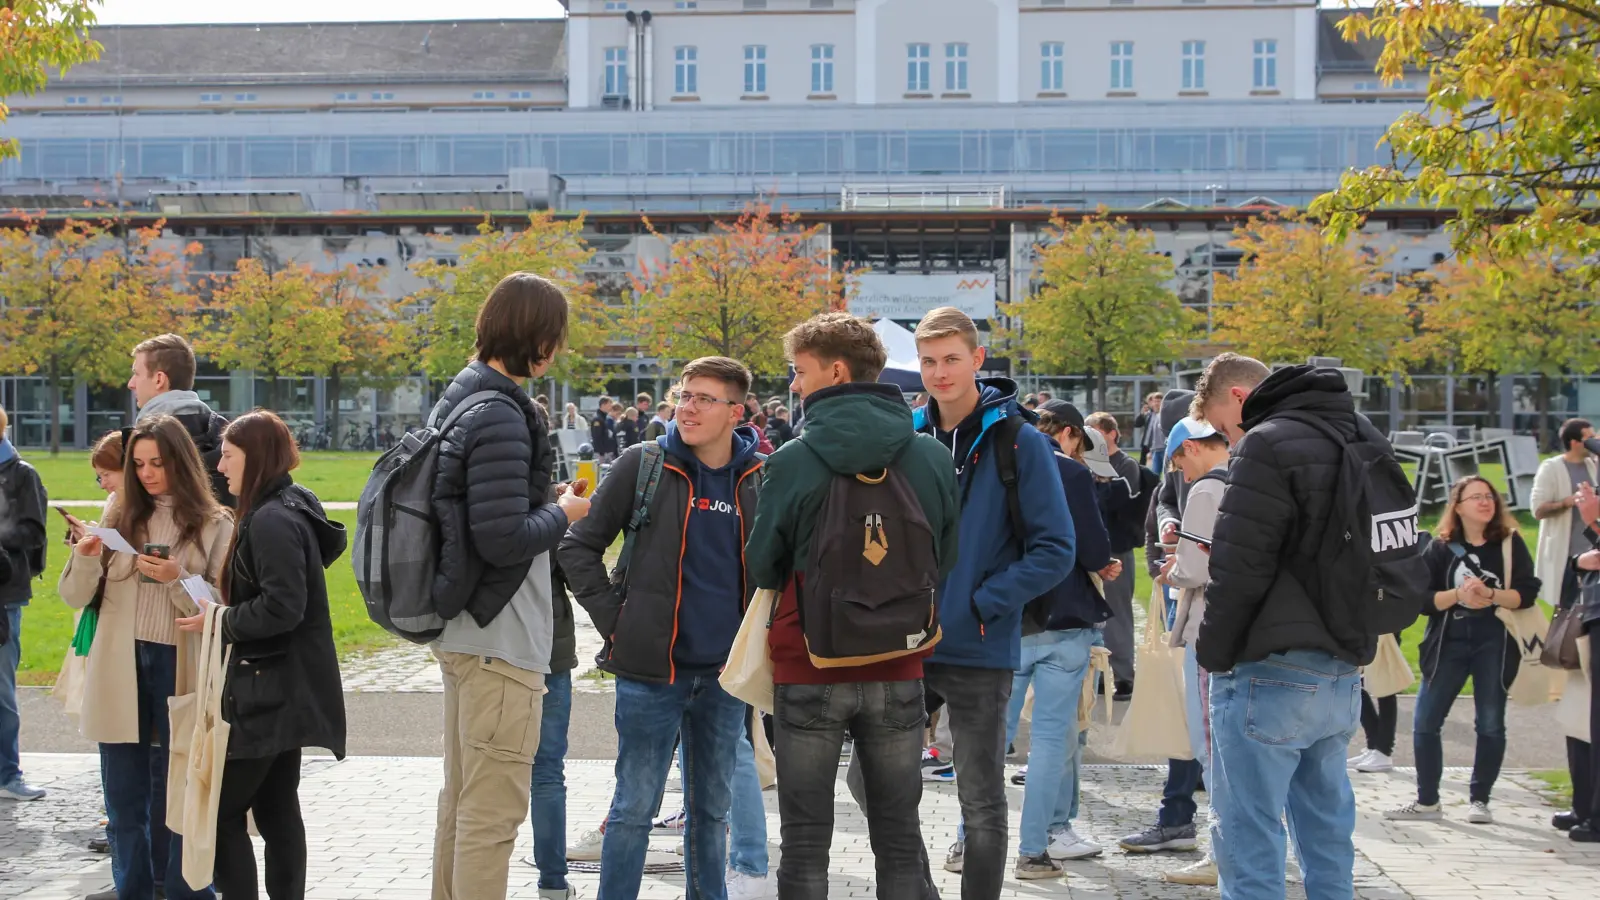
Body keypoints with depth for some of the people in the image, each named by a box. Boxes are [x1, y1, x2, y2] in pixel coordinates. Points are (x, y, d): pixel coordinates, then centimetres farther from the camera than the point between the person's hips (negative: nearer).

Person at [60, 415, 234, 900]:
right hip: (120, 669, 3)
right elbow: (76, 597, 7)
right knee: (124, 796, 10)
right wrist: (84, 561, -12)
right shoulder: (120, 515, 7)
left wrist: (178, 580, -19)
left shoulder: (214, 525, -1)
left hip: (179, 666, -3)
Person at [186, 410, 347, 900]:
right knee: (277, 806, 13)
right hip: (286, 688, 10)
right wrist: (223, 615, 10)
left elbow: (283, 607, -25)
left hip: (273, 689, -10)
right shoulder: (288, 508, 13)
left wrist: (220, 623, -14)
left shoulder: (272, 521, -18)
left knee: (224, 808, -5)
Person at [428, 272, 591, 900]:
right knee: (494, 811, -4)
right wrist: (562, 514, -8)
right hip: (500, 639, -10)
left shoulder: (461, 396, 11)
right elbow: (502, 539, -25)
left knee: (462, 797, 19)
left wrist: (546, 503, 10)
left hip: (461, 630, 10)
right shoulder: (500, 417, -20)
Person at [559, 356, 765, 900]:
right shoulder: (643, 466, -5)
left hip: (725, 671, 3)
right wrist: (613, 619, -6)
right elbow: (580, 548, 0)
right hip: (651, 670, -3)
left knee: (712, 808, 14)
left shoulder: (761, 478, 3)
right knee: (634, 808, 1)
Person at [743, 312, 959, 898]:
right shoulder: (931, 457, -2)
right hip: (898, 672, 3)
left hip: (809, 672, -3)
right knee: (898, 834, 12)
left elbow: (763, 569, -1)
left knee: (805, 839, 6)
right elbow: (944, 562, 9)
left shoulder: (793, 461, -12)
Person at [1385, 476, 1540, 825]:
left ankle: (1479, 800, 13)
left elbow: (1527, 594, -6)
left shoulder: (1510, 543, 2)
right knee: (1425, 721, -1)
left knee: (1491, 724, 1)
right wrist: (1457, 594, -19)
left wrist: (1490, 594, -21)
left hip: (1495, 643, -1)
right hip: (1449, 642, 1)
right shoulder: (1441, 547, 3)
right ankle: (1427, 802, 9)